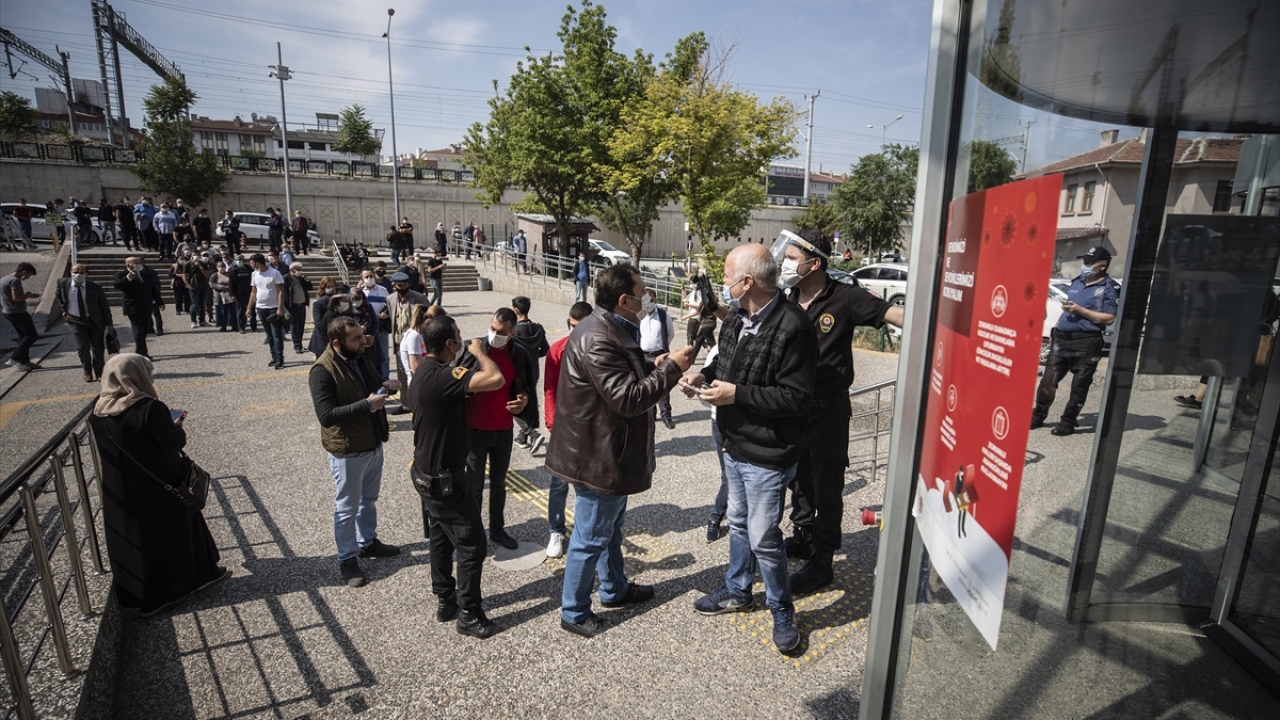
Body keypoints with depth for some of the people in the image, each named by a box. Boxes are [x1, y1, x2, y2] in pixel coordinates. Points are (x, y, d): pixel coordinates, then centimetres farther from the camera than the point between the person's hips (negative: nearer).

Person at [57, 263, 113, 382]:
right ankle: (87, 371, 15)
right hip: (75, 321, 1)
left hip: (95, 321, -1)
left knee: (98, 348, 3)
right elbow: (59, 296, 19)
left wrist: (108, 323, -2)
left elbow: (104, 305, -3)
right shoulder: (63, 283, -5)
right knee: (83, 346, -7)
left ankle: (99, 373, 19)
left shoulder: (95, 287, -11)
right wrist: (64, 309, 11)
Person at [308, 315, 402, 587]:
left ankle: (368, 542, 42)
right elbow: (326, 415, -28)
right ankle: (347, 560, 25)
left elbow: (374, 386, 16)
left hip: (374, 443, 8)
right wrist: (367, 404, -31)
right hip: (347, 451, -7)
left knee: (369, 499, 23)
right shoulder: (323, 371, -23)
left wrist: (386, 385, -7)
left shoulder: (360, 358, 1)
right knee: (347, 507, 9)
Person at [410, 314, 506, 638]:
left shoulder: (423, 373, 5)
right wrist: (479, 352, -18)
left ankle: (444, 601, 36)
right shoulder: (441, 376, -28)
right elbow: (496, 379, -37)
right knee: (471, 545, 3)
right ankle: (468, 614, 16)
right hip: (445, 479, -10)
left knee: (441, 539, 22)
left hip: (427, 474, 10)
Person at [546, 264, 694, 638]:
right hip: (599, 456, -11)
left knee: (612, 526, 26)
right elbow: (629, 399, -29)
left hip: (607, 450, 11)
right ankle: (574, 612, 25)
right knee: (591, 537, 6)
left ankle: (615, 588, 46)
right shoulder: (599, 340, -28)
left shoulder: (607, 328, 6)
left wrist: (655, 366, 0)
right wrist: (670, 369, -21)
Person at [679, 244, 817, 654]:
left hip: (767, 454, -8)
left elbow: (797, 397, -25)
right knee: (738, 523, 23)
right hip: (734, 446, 9)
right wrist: (704, 376, -2)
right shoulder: (736, 320, 3)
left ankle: (782, 612, 28)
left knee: (763, 537, 3)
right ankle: (737, 591, 44)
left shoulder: (792, 328, -24)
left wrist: (736, 394, -27)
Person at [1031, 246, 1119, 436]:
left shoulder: (1108, 289, -5)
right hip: (1062, 339, 6)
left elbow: (1110, 318, -14)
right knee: (1048, 380, 6)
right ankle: (1038, 415, 15)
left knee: (1079, 385, 2)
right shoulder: (1077, 282, 16)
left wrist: (1080, 310, -17)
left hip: (1086, 343, -6)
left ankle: (1068, 421, 10)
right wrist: (1054, 330, 19)